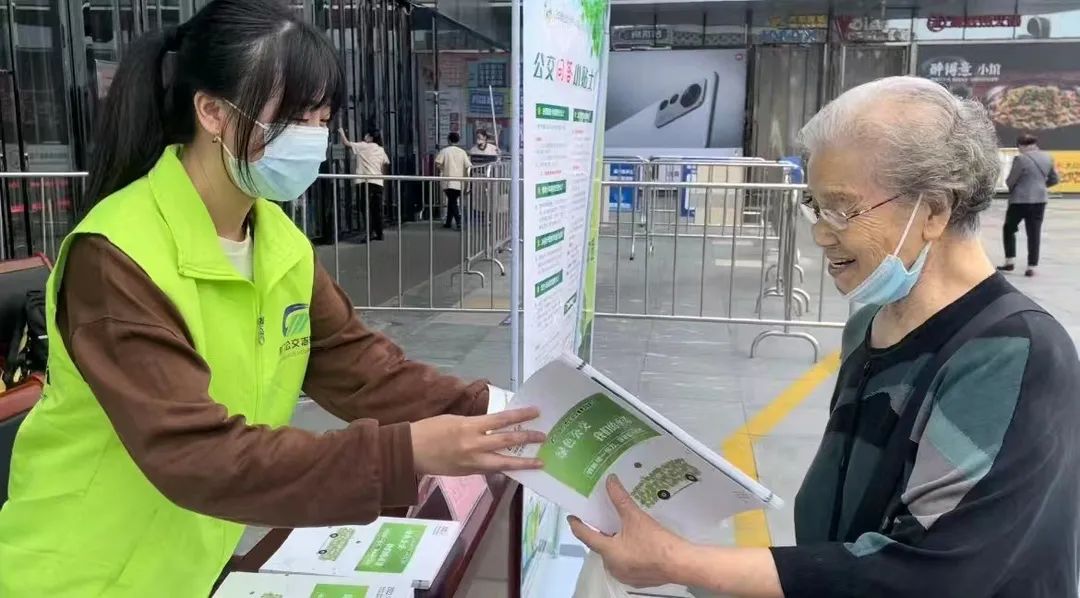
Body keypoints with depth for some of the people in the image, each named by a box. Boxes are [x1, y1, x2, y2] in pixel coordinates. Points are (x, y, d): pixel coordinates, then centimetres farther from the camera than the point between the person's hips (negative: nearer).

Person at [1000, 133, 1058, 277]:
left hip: (1020, 200, -5)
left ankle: (1010, 262, 15)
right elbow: (1054, 180, 13)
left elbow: (1010, 181, -10)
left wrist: (1014, 187, 12)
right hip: (1040, 199, 5)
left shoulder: (1021, 159, -15)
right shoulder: (1047, 158, 5)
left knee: (1009, 229, 14)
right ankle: (1032, 267, 8)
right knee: (1034, 233, 7)